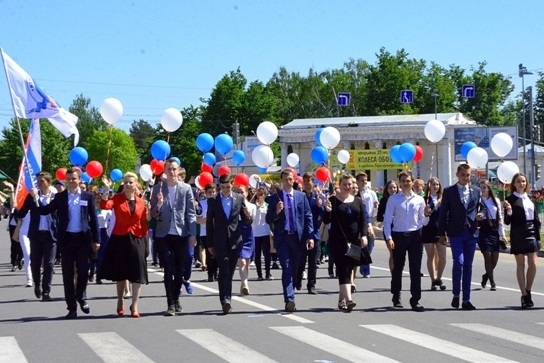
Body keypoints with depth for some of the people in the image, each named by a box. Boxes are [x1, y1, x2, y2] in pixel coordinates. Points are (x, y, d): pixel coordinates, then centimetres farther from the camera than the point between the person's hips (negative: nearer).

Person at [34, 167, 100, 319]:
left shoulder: (87, 196, 4)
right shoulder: (60, 197, 5)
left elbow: (93, 219, 4)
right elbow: (44, 211, 0)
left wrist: (96, 239, -1)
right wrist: (36, 198, -15)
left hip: (82, 238, 0)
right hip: (66, 238, 0)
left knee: (83, 271, 3)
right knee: (68, 274, 3)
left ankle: (81, 297, 30)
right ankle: (72, 307, 8)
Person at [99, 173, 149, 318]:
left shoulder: (141, 202, 5)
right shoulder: (117, 199, 0)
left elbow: (144, 224, 6)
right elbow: (104, 206, -19)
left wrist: (145, 242, 3)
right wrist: (106, 189, -24)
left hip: (136, 240, 1)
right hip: (119, 239, -1)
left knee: (137, 274, -2)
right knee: (120, 273, 10)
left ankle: (135, 306, 3)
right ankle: (120, 302, 26)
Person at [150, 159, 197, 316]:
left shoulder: (186, 188, 3)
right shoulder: (158, 188, 3)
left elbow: (191, 213, 2)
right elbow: (153, 214, 4)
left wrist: (193, 234, -4)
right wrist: (159, 203, -16)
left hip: (181, 235, 1)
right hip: (164, 235, -1)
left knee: (179, 270, 9)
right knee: (169, 270, -5)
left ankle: (176, 299, 24)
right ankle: (171, 304, -4)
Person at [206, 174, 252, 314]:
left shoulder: (240, 198, 6)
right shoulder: (213, 201, 3)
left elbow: (245, 221, 11)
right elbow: (209, 223, 6)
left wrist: (247, 216, -13)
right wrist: (209, 244, 4)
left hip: (235, 241, 2)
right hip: (220, 241, -2)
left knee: (230, 272, 8)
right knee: (224, 271, -13)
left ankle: (226, 301, 16)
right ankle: (225, 300, -21)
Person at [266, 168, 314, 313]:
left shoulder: (301, 196, 9)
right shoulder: (274, 198, 4)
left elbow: (308, 217, 7)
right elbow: (269, 220, 4)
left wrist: (310, 236, -2)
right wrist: (276, 212, -16)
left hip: (298, 237, 2)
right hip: (282, 237, -2)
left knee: (295, 270, 8)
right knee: (287, 269, -12)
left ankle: (290, 299, 20)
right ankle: (289, 300, -18)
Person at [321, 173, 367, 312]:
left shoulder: (358, 201, 11)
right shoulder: (333, 200, 1)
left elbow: (363, 220, 7)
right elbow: (326, 221, -2)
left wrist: (363, 235, -8)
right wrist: (327, 211, -23)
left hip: (354, 241, 4)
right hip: (337, 242, -4)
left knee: (348, 270, 7)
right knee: (343, 270, -13)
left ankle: (341, 299, 17)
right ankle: (348, 299, -24)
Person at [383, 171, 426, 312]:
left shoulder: (419, 200, 7)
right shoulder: (393, 199, 1)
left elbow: (422, 220, 11)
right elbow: (387, 219, -1)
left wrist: (427, 215, -12)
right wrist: (389, 238, -9)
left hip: (415, 236, 1)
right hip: (398, 236, -1)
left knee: (415, 269, -3)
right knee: (397, 268, 10)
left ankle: (415, 300, 0)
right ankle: (396, 297, 27)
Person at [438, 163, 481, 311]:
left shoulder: (476, 191, 9)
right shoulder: (449, 191, 1)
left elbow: (479, 209, 16)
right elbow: (442, 214, 1)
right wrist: (441, 233, -3)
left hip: (471, 232, 3)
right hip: (456, 233, -3)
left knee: (468, 265, 5)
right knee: (459, 262, -16)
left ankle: (466, 300, 10)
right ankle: (456, 294, 2)